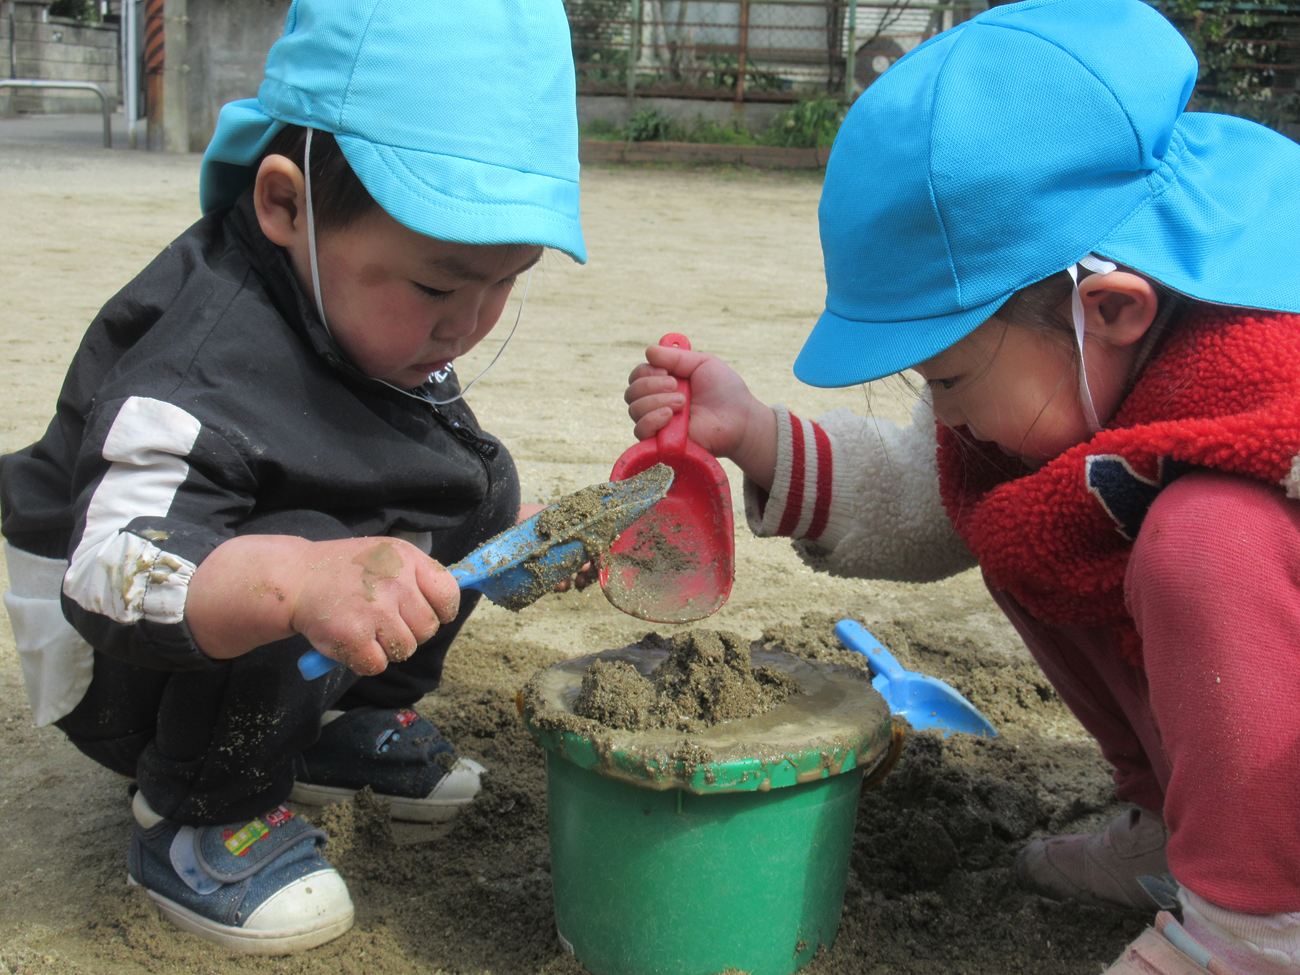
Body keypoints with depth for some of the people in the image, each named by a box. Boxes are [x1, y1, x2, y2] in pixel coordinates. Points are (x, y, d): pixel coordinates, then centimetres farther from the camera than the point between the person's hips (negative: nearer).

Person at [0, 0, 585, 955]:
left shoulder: (392, 313, -8)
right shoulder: (208, 370, -35)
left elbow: (446, 458, 13)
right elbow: (114, 574, -47)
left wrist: (507, 524, 1)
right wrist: (296, 581, -63)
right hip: (114, 663, -8)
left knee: (480, 476, -2)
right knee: (286, 550, -38)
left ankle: (351, 721, 12)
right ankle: (195, 820, -12)